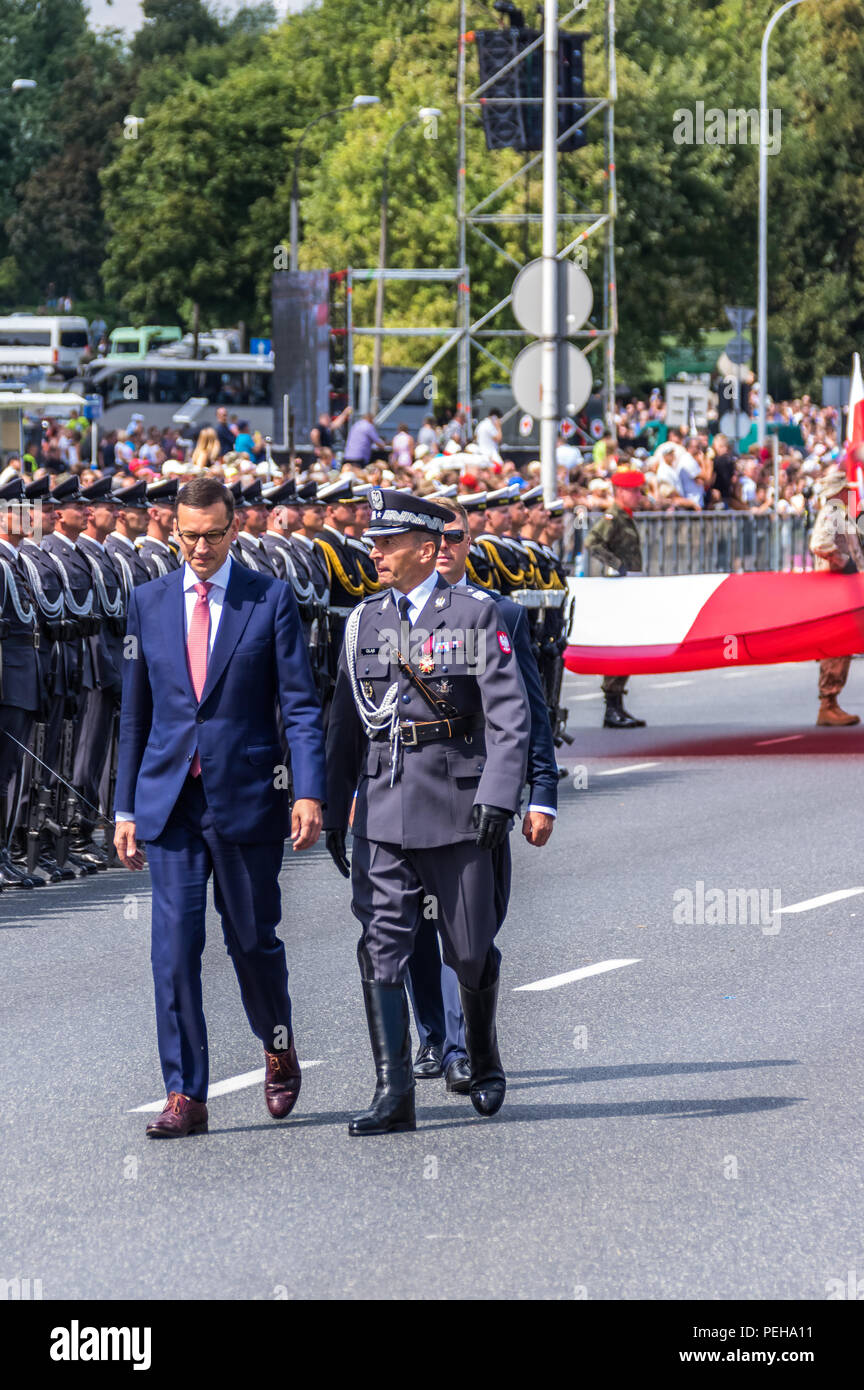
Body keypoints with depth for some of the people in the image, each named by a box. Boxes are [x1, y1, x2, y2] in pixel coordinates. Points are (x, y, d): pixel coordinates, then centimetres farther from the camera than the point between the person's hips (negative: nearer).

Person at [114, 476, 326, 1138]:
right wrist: (126, 808, 9)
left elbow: (300, 705, -3)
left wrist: (309, 792, -14)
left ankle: (279, 1050, 36)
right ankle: (185, 1097, -2)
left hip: (247, 797, -2)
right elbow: (135, 713, 12)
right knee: (174, 947, -5)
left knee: (253, 940, 8)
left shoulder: (272, 599, 0)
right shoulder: (149, 602, 8)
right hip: (170, 802, 2)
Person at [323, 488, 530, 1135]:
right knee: (382, 948, -8)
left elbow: (509, 715, -8)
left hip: (456, 808, -3)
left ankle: (484, 1059, 33)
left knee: (471, 952, 7)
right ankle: (393, 1095, -9)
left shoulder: (476, 614, -3)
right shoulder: (364, 621, 11)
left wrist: (498, 795, -19)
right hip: (382, 810, 3)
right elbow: (345, 723, 17)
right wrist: (333, 811, 16)